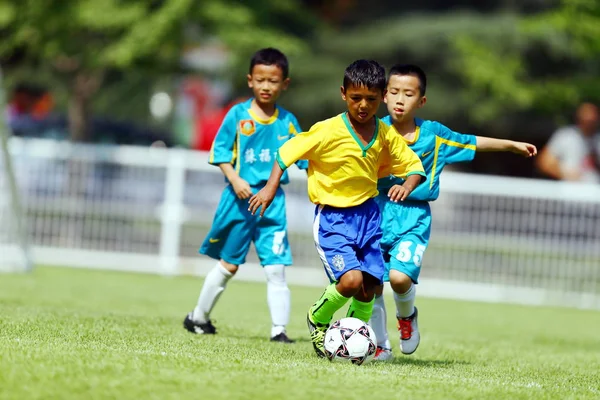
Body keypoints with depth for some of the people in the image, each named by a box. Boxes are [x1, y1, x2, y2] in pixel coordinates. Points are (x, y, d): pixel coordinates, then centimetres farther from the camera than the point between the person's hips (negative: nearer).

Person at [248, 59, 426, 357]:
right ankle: (318, 319, 9)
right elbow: (288, 152, -6)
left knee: (369, 286, 3)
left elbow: (414, 165, 10)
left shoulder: (386, 136, 0)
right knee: (351, 280, -20)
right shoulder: (328, 131, -14)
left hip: (367, 213, 5)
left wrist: (407, 185, -11)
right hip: (332, 217, -5)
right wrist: (270, 188, -12)